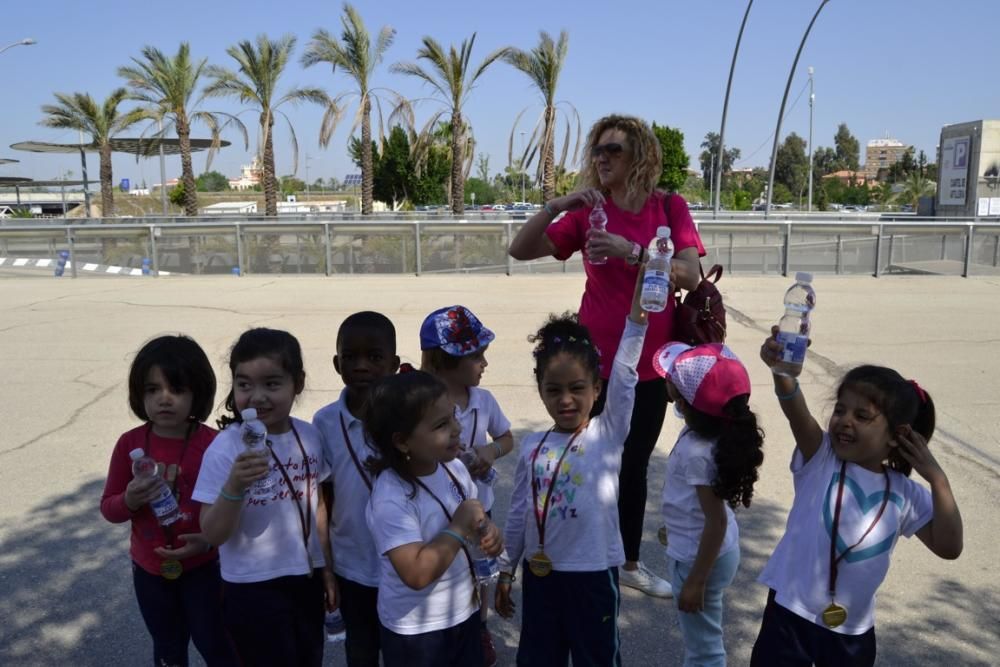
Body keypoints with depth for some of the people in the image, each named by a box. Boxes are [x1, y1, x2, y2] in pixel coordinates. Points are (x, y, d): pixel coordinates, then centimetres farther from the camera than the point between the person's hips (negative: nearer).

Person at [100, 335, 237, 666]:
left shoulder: (214, 444, -19)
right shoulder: (130, 444, -10)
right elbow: (108, 508, -3)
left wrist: (210, 539, -25)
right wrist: (129, 501, -24)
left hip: (201, 568, -3)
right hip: (149, 570, 3)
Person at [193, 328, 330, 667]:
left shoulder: (310, 436, -6)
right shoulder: (225, 448, -19)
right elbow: (214, 534, -17)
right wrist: (234, 486, -34)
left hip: (306, 579, 5)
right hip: (252, 588, -4)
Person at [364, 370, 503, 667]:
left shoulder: (454, 468, -5)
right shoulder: (391, 497, -28)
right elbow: (417, 574, -34)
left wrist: (486, 531, -8)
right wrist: (458, 528, -27)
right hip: (415, 632, -6)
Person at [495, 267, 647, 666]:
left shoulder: (608, 435, -9)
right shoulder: (532, 447, -1)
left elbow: (624, 376, -23)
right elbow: (519, 513, 7)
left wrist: (638, 311, -32)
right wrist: (506, 571, 11)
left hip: (592, 574, -3)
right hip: (540, 573, 3)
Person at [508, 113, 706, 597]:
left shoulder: (671, 207, -2)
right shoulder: (587, 213, -4)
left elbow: (690, 275, -14)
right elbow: (520, 251, -9)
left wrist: (631, 251, -26)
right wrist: (554, 206, -23)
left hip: (650, 363, 2)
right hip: (597, 363, -2)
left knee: (634, 466, 17)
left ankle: (630, 562, 36)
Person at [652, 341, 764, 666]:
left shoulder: (698, 453, -33)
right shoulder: (710, 429, -6)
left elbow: (717, 521, -29)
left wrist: (696, 581, -20)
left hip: (699, 557, -9)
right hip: (701, 550, 9)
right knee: (698, 638, 30)